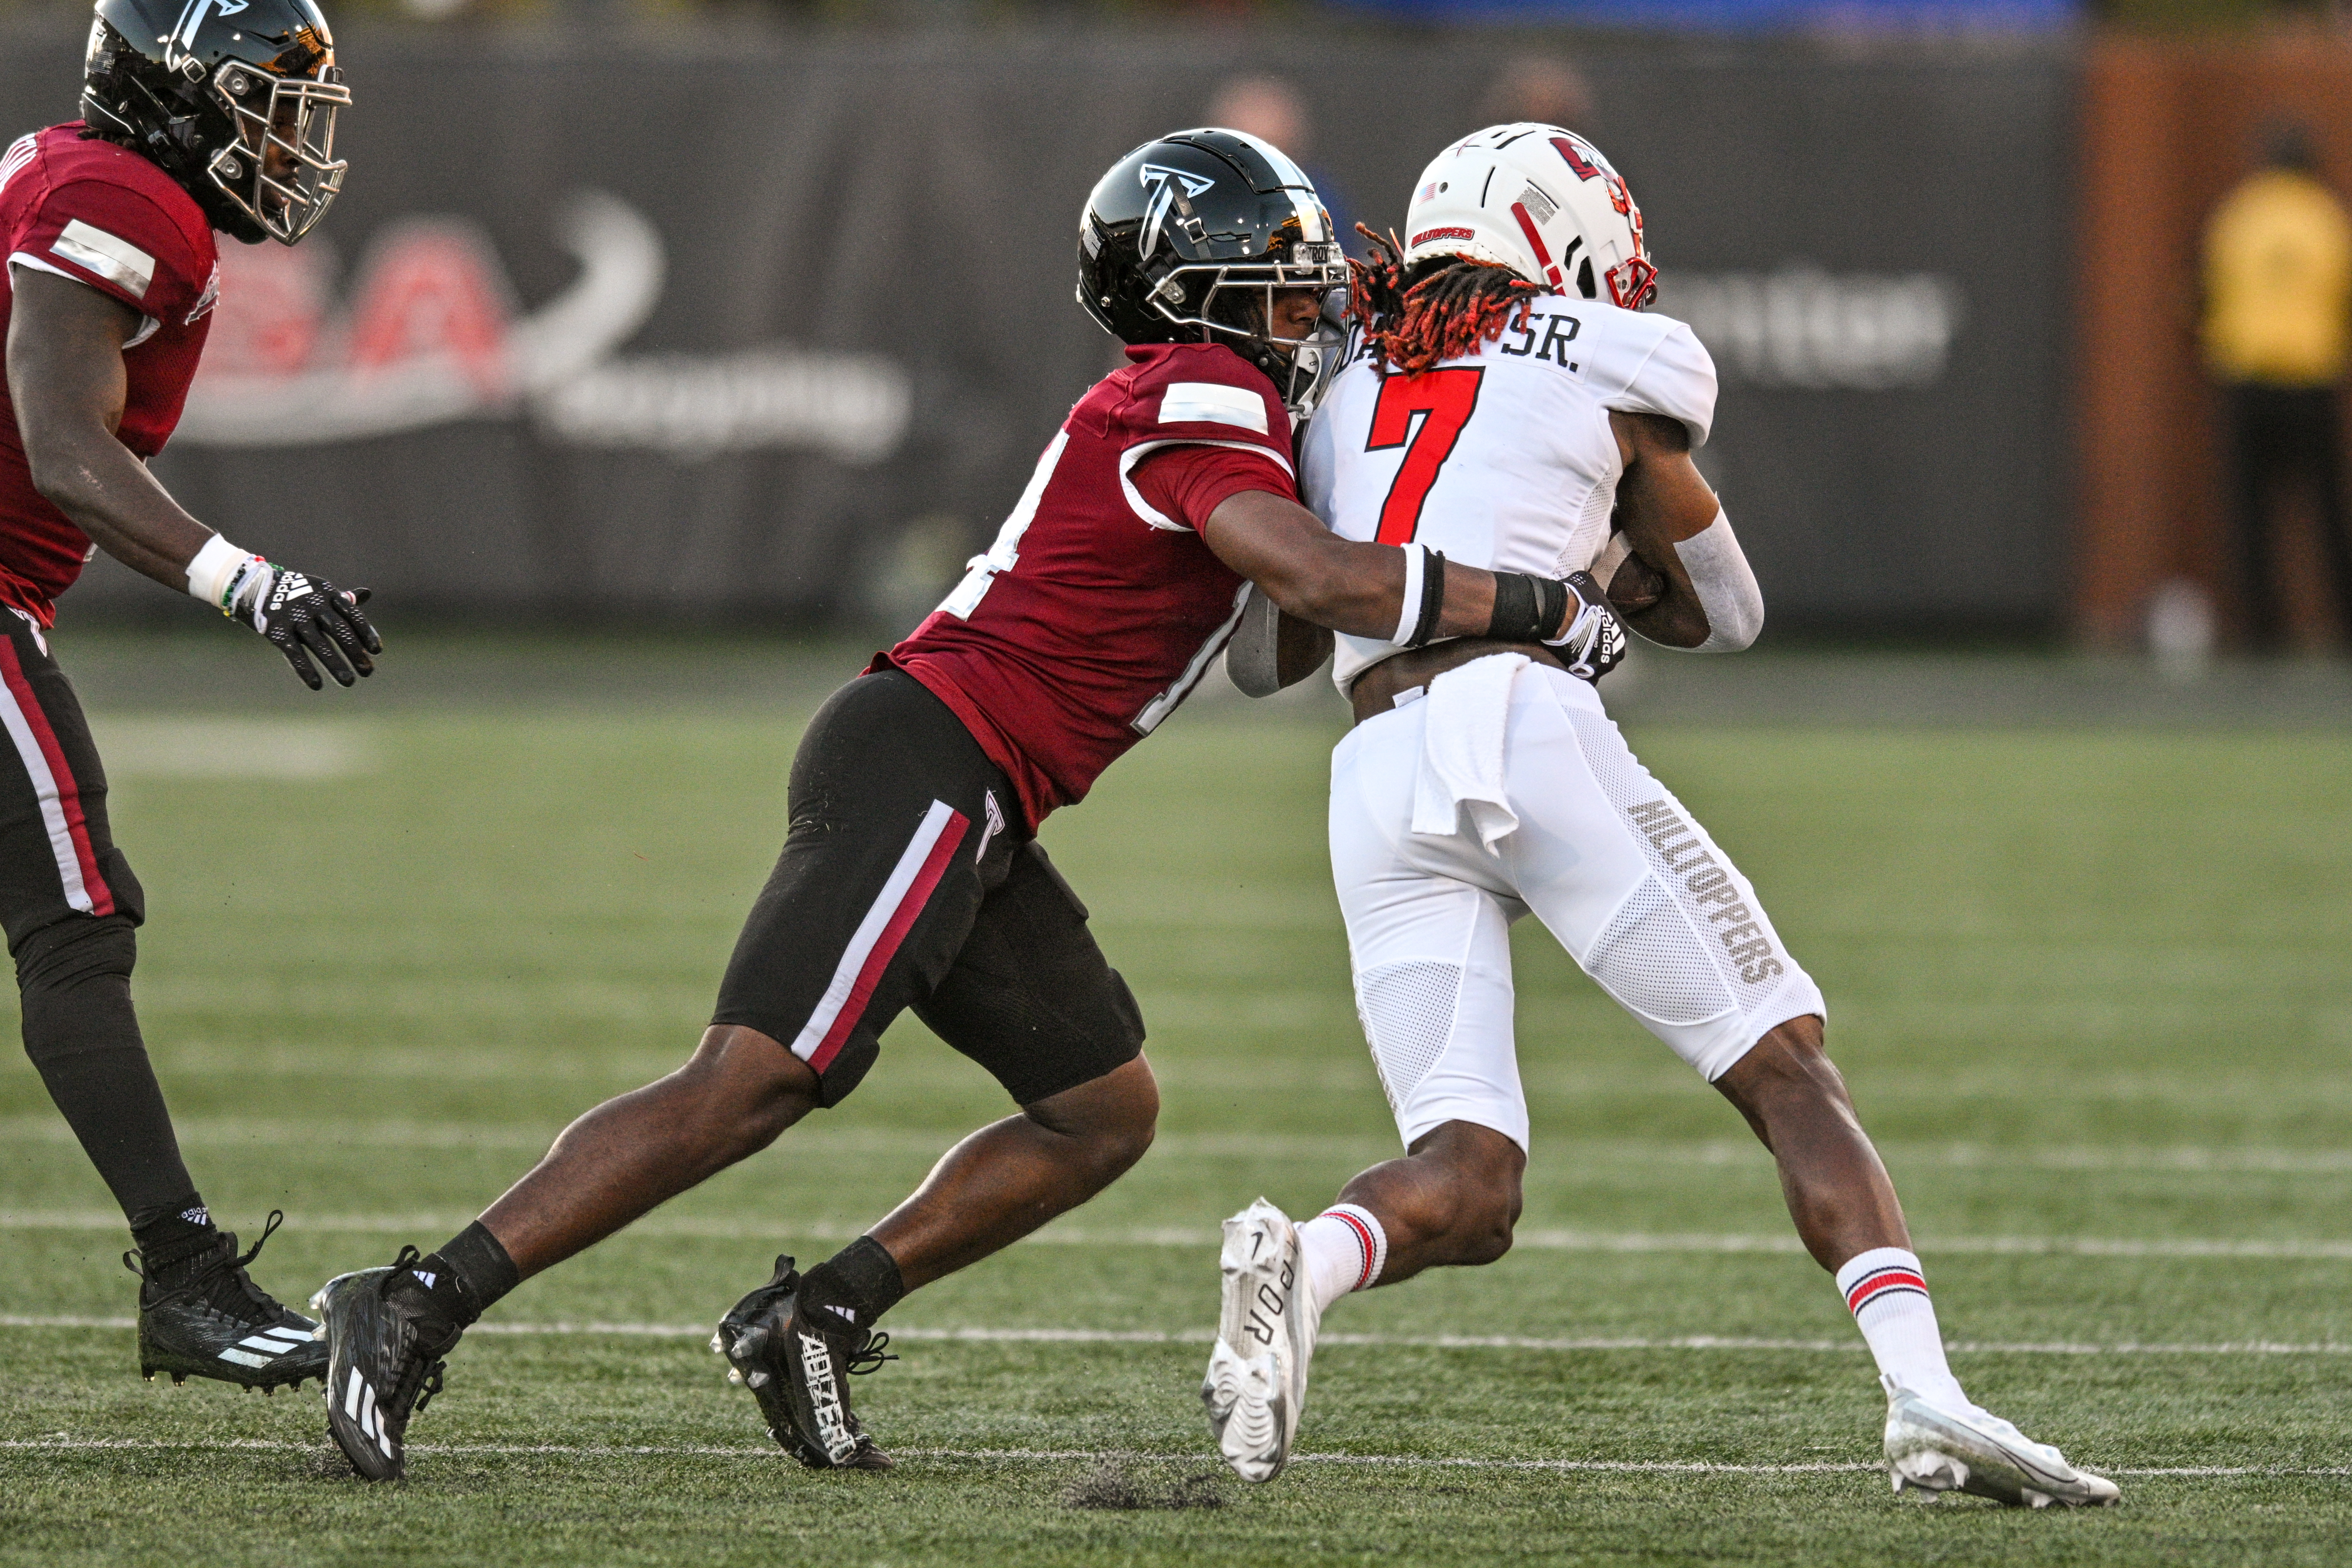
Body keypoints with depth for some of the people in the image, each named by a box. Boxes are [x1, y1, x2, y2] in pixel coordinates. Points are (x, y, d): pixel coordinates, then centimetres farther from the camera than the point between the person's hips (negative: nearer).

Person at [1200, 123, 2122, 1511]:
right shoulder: (1625, 367, 14)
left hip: (1376, 775, 4)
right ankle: (1922, 1390, -14)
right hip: (1529, 721, -4)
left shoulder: (1348, 397, 26)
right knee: (1788, 1071, 3)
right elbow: (1720, 614, 24)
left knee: (1467, 1188, 2)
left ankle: (1304, 1263, -30)